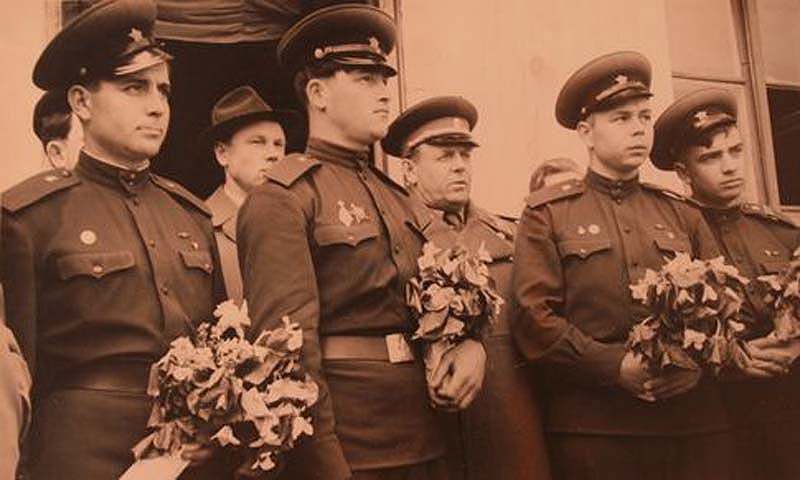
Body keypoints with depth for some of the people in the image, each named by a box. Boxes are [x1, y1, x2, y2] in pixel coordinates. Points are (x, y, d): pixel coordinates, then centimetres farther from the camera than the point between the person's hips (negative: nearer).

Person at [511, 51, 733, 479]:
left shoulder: (683, 214, 15)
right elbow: (533, 316, -6)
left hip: (694, 421, 4)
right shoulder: (547, 213, 3)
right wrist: (615, 366, -15)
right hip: (593, 425, -3)